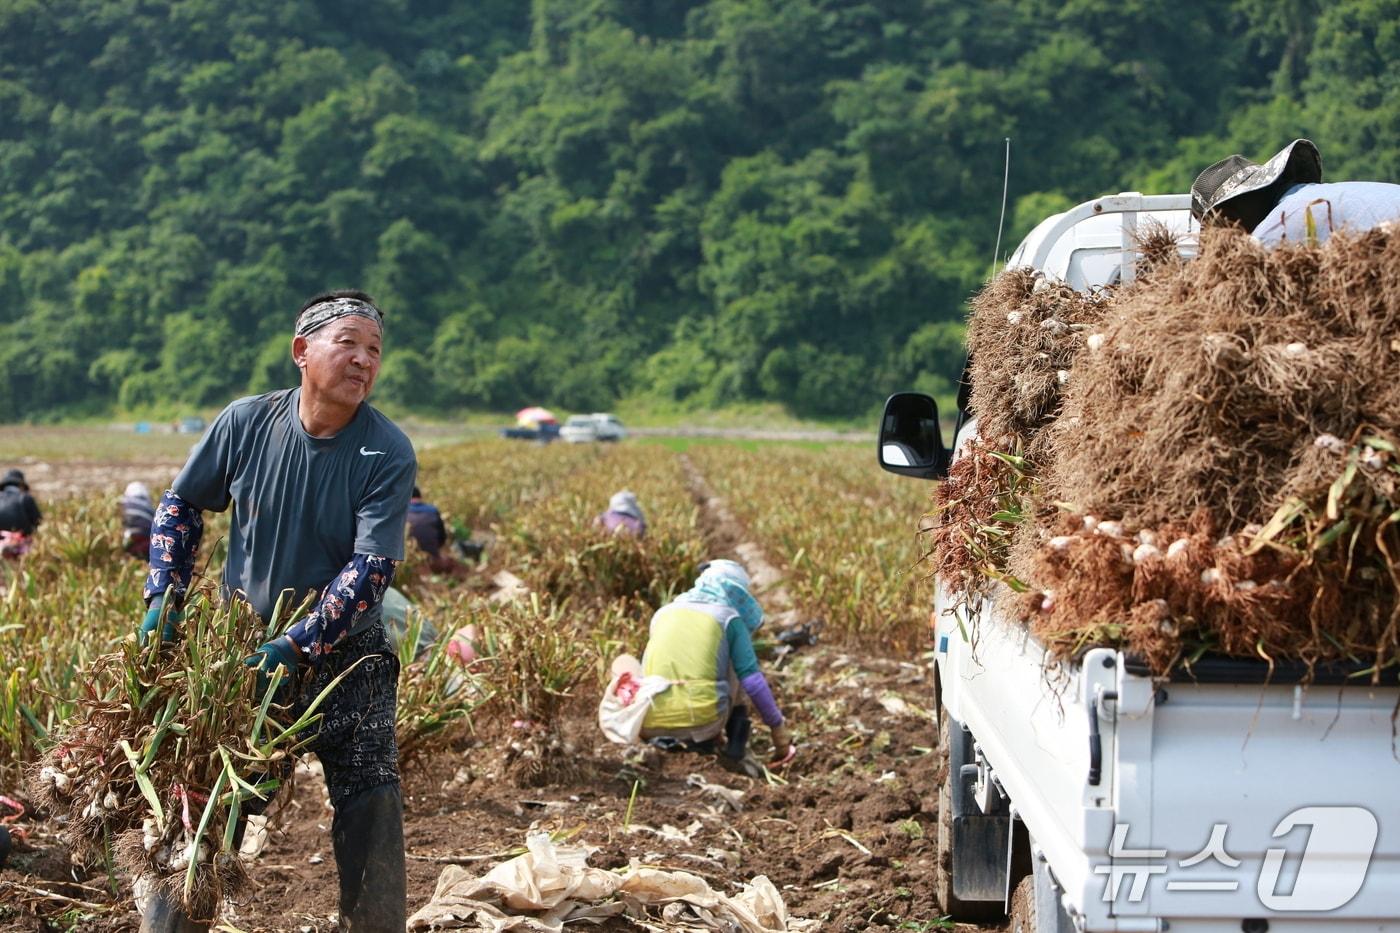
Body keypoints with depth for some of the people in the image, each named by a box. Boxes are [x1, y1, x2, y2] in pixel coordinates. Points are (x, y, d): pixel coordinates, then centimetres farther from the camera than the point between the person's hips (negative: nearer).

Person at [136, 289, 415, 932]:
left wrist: (297, 648, -30)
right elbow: (180, 505, 6)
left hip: (345, 656, -1)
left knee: (370, 809, -3)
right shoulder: (245, 423, -8)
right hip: (241, 647, 2)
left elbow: (371, 568, -22)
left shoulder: (389, 455, -15)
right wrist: (164, 600, -5)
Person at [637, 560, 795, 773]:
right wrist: (778, 728, 12)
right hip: (703, 720, -3)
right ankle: (735, 743, 15)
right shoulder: (729, 618, 9)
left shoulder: (663, 613, 22)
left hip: (652, 726, 3)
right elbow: (752, 679, 1)